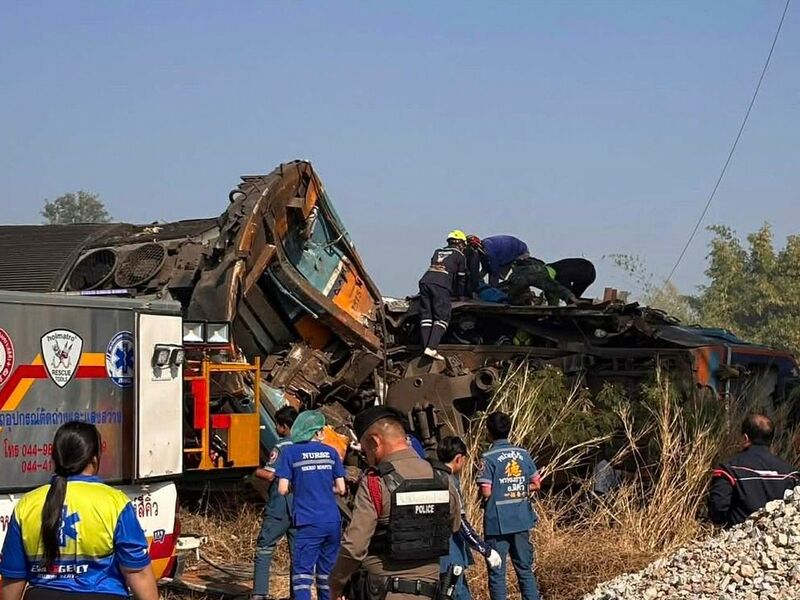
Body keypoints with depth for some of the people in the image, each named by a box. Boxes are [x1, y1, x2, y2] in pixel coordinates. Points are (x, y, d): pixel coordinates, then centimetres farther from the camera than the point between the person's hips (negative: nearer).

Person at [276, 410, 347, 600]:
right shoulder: (331, 452, 7)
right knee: (327, 573, 14)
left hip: (309, 523, -4)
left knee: (302, 573, -4)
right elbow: (341, 489, 7)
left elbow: (282, 489, -6)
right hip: (333, 521, 4)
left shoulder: (290, 452, -3)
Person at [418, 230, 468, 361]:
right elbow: (461, 278, 20)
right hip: (441, 285, -5)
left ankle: (426, 347, -5)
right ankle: (431, 348, -21)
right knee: (442, 317, -6)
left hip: (425, 281, 5)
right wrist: (460, 296, 34)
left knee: (426, 316, 5)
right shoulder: (459, 256, 18)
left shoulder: (438, 252, 33)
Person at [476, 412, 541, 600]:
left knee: (497, 573, 3)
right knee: (525, 569, 13)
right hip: (522, 521, 5)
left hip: (497, 523, -4)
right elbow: (536, 484, 6)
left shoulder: (489, 457, -12)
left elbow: (486, 492, -16)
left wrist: (480, 493, 5)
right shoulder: (523, 454, 2)